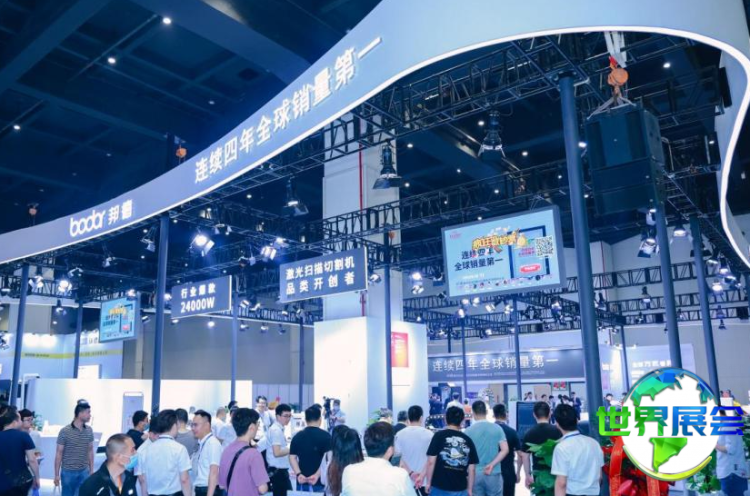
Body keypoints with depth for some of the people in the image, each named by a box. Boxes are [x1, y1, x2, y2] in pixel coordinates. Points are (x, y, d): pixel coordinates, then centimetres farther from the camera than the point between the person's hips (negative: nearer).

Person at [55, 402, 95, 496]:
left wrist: (91, 470, 8)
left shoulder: (89, 431, 1)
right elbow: (59, 454, -6)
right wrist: (56, 474, -4)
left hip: (84, 472, 3)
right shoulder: (65, 432, -11)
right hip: (68, 472, -3)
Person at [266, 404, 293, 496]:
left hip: (280, 469, 10)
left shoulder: (279, 429, 13)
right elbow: (277, 452, -25)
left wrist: (288, 446, 8)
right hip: (278, 470, -10)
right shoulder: (276, 430, -18)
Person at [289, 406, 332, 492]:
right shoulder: (325, 436, -5)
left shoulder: (297, 436, 8)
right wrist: (317, 474, -17)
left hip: (302, 482, 4)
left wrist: (298, 474, -6)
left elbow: (292, 457, 3)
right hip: (320, 481, -4)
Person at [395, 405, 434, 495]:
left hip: (406, 479, 2)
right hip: (424, 479, -1)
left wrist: (410, 473, -9)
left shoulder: (400, 434, -3)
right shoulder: (428, 434, -7)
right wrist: (422, 476, -13)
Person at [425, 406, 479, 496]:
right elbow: (472, 468, 5)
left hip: (439, 487, -2)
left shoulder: (439, 436, -5)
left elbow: (431, 462, -8)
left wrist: (428, 482, 2)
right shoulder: (468, 440, 3)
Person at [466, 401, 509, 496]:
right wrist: (492, 465, -11)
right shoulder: (497, 428, 0)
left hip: (475, 474, 0)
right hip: (493, 474, 1)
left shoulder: (469, 431, -4)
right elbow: (505, 450, -8)